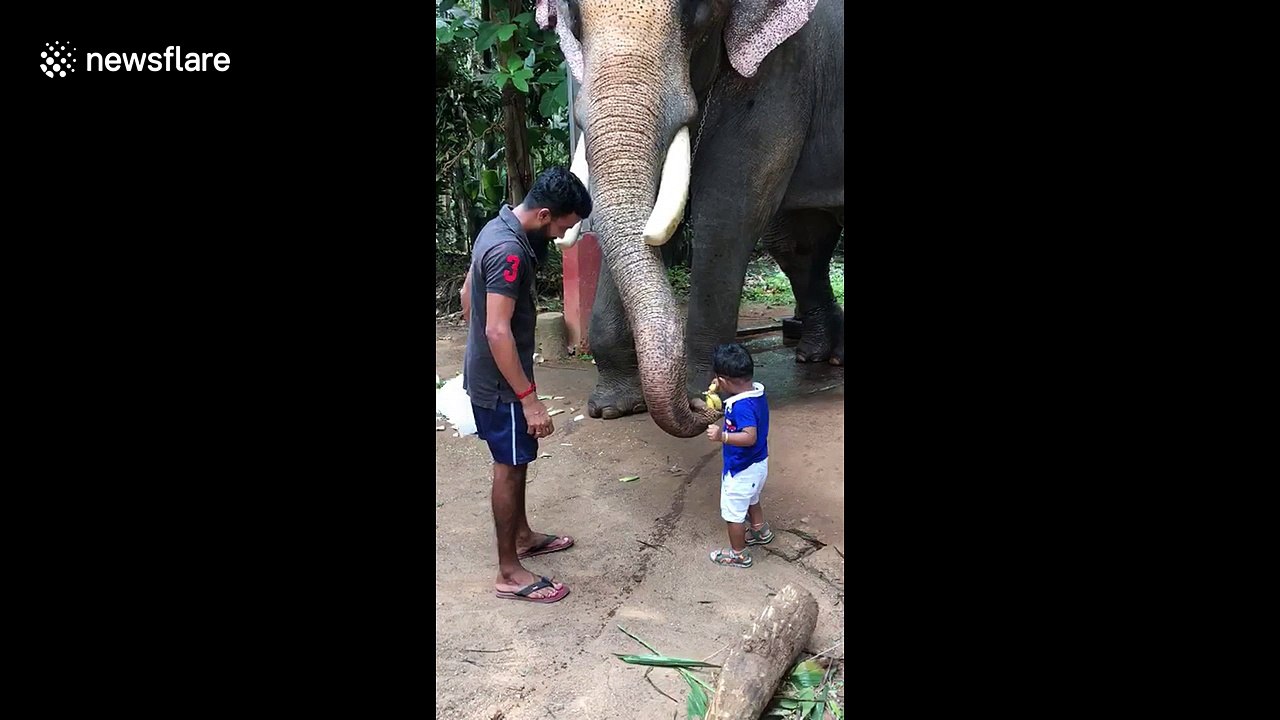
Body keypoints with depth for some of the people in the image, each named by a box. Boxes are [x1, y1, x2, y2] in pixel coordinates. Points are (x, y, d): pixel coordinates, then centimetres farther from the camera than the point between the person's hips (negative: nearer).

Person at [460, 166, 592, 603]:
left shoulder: (499, 228, 5)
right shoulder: (509, 251, -27)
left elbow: (467, 294, 16)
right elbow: (498, 331, -30)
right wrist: (529, 399, -27)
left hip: (484, 372, 10)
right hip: (501, 382, -10)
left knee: (516, 460, 22)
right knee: (510, 467, 0)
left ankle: (522, 536, 39)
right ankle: (509, 574, 11)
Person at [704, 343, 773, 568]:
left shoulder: (742, 406, -34)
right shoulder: (756, 391, -5)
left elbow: (750, 437, -41)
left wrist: (722, 436, -48)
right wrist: (722, 392, 6)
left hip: (741, 470, -9)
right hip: (758, 464, 9)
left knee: (734, 512, 11)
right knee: (751, 500, 33)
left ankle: (738, 555, 27)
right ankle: (761, 531, 53)